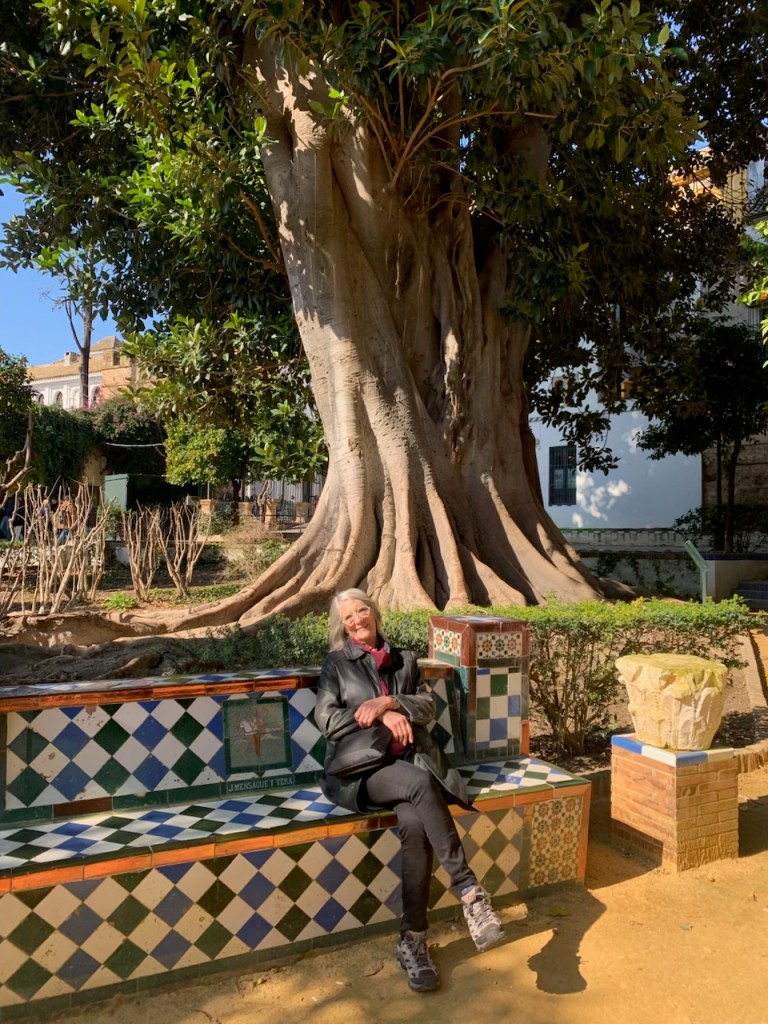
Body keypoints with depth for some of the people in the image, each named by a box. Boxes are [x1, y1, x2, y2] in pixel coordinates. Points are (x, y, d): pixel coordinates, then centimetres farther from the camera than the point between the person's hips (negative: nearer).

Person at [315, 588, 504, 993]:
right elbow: (327, 721, -1)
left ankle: (412, 940, -18)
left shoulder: (404, 659, 18)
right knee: (420, 782, -34)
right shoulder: (336, 664, 11)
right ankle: (469, 891, -30)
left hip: (410, 761, 3)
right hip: (360, 767, -2)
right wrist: (382, 716, -11)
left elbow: (427, 707, 7)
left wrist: (388, 702, -12)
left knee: (415, 823, -29)